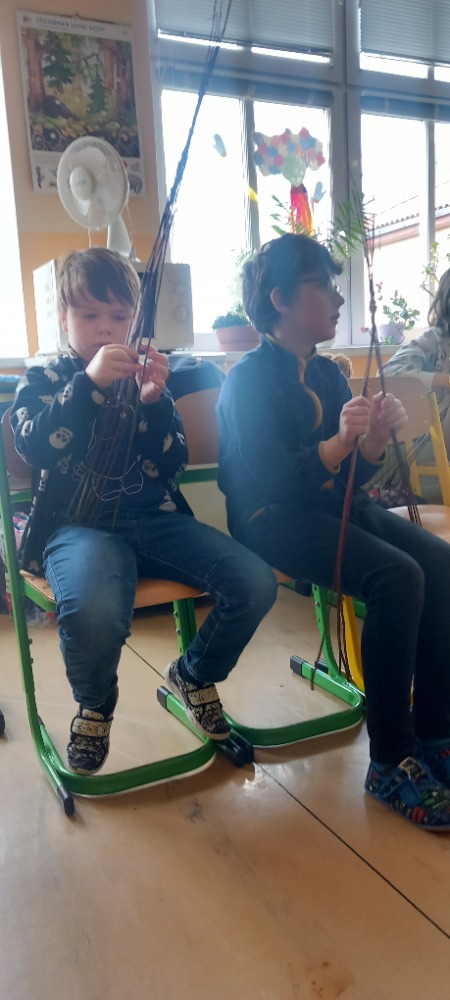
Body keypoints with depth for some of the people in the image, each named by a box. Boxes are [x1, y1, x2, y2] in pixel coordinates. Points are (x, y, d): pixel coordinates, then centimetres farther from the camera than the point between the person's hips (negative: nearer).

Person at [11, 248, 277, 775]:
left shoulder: (144, 376, 17)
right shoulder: (42, 379, 11)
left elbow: (173, 462, 7)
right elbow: (34, 448, -10)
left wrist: (154, 401, -10)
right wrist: (89, 383, -21)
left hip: (155, 515, 4)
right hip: (79, 523, -3)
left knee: (256, 584, -20)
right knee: (92, 612, -38)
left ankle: (194, 674, 13)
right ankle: (95, 706, 1)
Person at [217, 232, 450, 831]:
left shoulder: (328, 374, 12)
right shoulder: (249, 381, -8)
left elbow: (354, 475, 11)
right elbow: (277, 483, -19)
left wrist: (376, 434, -9)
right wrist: (341, 439, -30)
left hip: (335, 507, 7)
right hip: (273, 521, -7)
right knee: (397, 575, -28)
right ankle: (392, 763, -17)